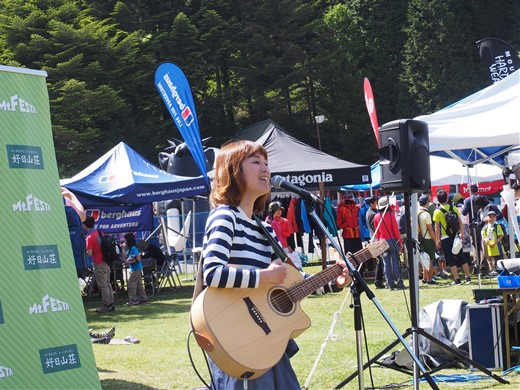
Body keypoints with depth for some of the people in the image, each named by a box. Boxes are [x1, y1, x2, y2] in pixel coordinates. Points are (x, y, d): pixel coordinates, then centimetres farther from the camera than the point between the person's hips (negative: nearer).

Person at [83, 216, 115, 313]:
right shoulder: (99, 232, 6)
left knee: (102, 286, -1)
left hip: (99, 264, -8)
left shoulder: (89, 238, -17)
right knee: (107, 283, 14)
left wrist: (85, 251, -1)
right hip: (106, 262, 8)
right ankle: (111, 304, 17)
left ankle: (107, 305, 2)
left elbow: (89, 253, -20)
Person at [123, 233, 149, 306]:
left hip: (136, 269, -10)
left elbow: (138, 258, -20)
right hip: (134, 269, 10)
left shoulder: (133, 248, -17)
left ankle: (133, 300, -3)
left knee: (130, 284, -7)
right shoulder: (129, 248, 11)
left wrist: (129, 262, -18)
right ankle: (144, 299, 15)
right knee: (138, 284, 11)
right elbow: (127, 257, 17)